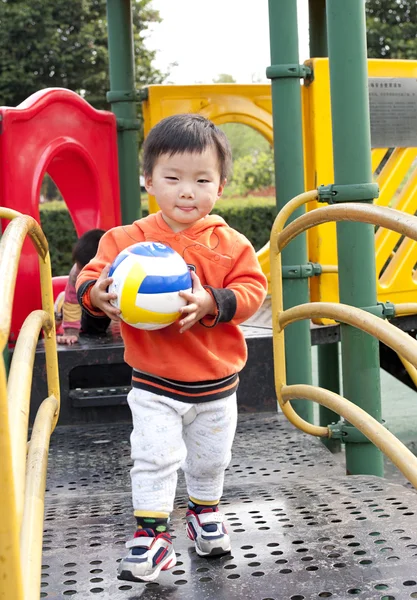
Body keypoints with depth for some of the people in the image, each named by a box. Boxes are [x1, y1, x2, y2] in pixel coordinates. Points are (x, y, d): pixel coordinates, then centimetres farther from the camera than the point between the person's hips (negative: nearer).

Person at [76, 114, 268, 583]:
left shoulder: (230, 244, -8)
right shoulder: (128, 239, -10)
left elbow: (252, 288, -14)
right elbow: (92, 277, -9)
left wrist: (212, 303, -31)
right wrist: (96, 294, -33)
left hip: (217, 382, 2)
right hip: (154, 384, -2)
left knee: (210, 459, 19)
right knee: (153, 459, -5)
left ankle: (205, 512, 45)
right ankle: (152, 535, 9)